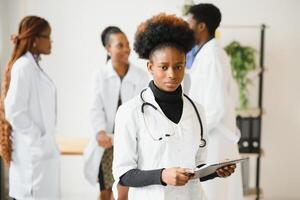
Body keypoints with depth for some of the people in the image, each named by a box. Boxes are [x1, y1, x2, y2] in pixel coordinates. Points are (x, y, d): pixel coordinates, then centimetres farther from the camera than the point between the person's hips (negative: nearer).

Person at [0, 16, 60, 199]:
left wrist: (46, 141, 12)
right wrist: (38, 141, -14)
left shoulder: (34, 65, 13)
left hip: (42, 150, 9)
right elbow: (15, 111, -20)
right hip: (34, 152, -9)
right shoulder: (24, 66, -15)